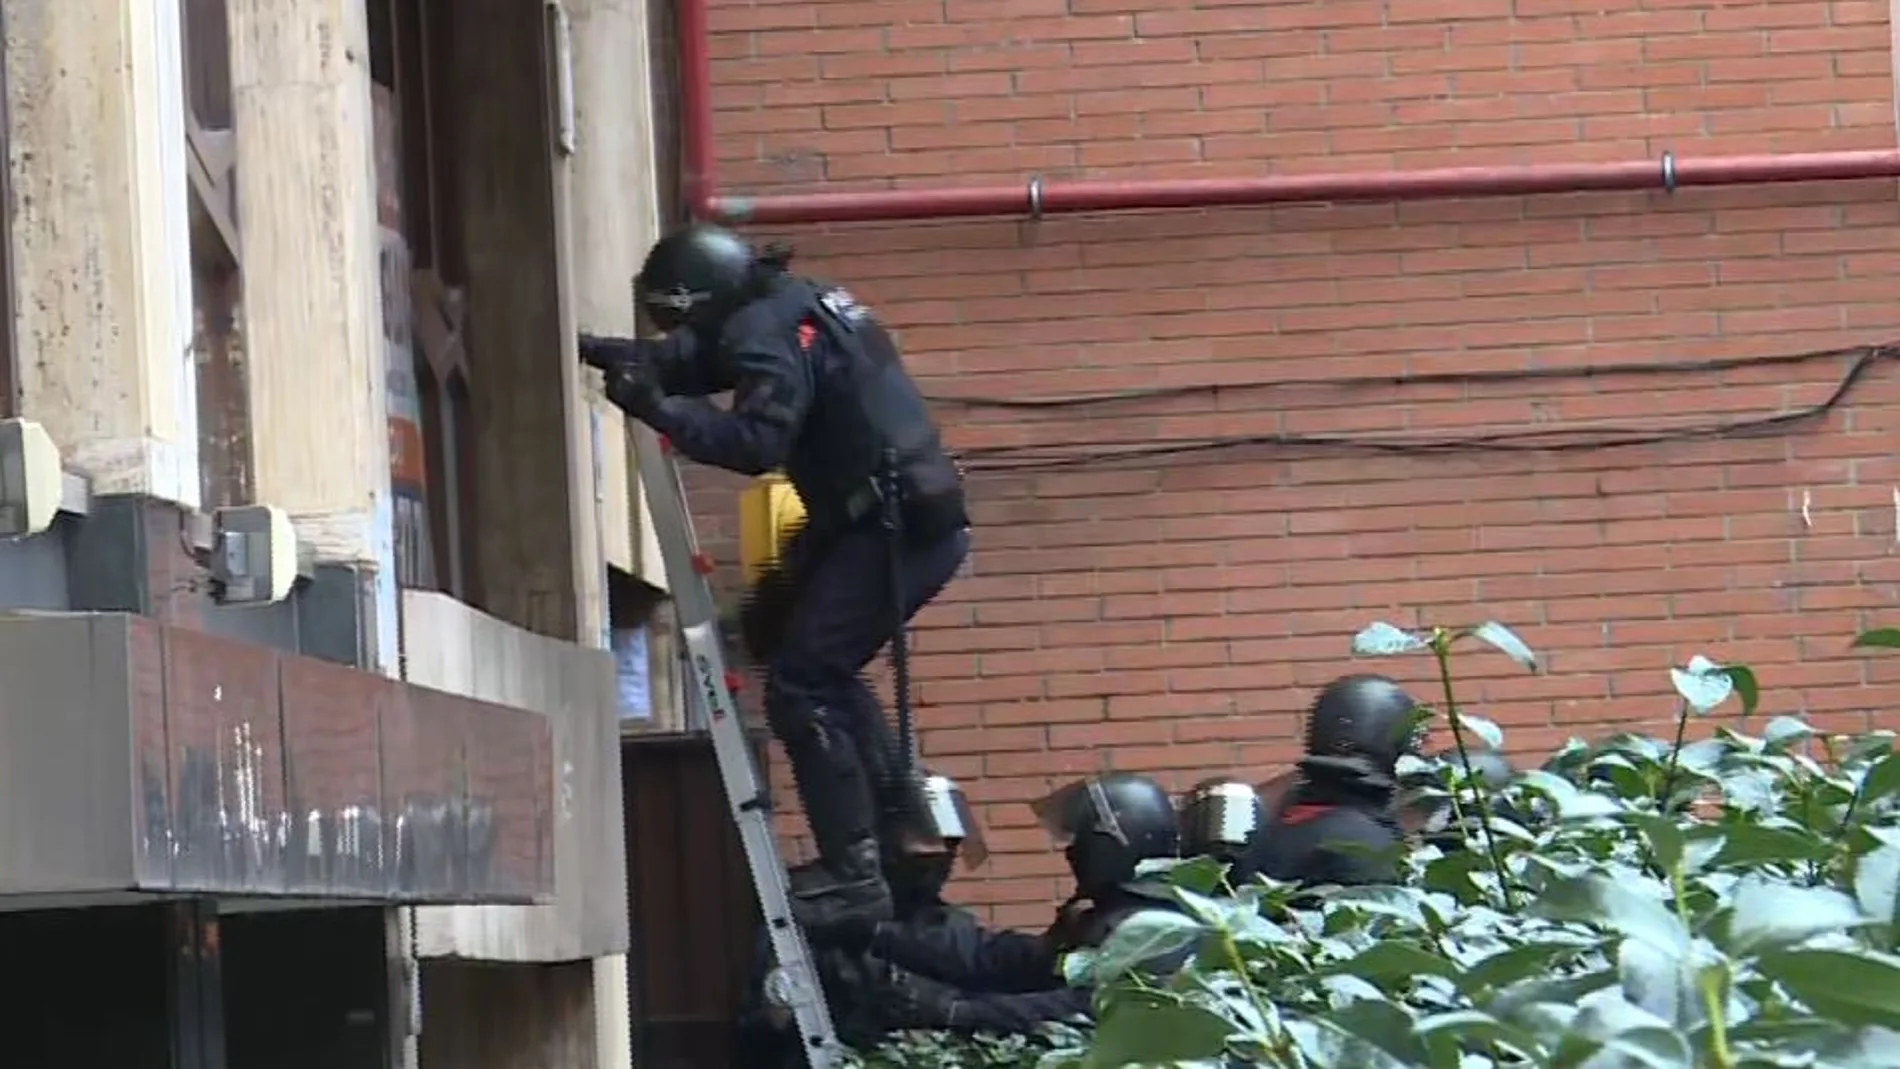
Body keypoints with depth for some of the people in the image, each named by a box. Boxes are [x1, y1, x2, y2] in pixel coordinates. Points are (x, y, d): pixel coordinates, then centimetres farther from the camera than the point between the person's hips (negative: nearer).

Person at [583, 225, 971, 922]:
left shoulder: (768, 332, -13)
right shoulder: (793, 306, 18)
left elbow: (757, 442, -26)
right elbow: (693, 361, 27)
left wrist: (659, 409, -22)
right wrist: (603, 353, 20)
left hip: (893, 527, -10)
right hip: (923, 521, 10)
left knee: (800, 689, -10)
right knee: (823, 671, 25)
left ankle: (853, 878, -14)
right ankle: (899, 812, 26)